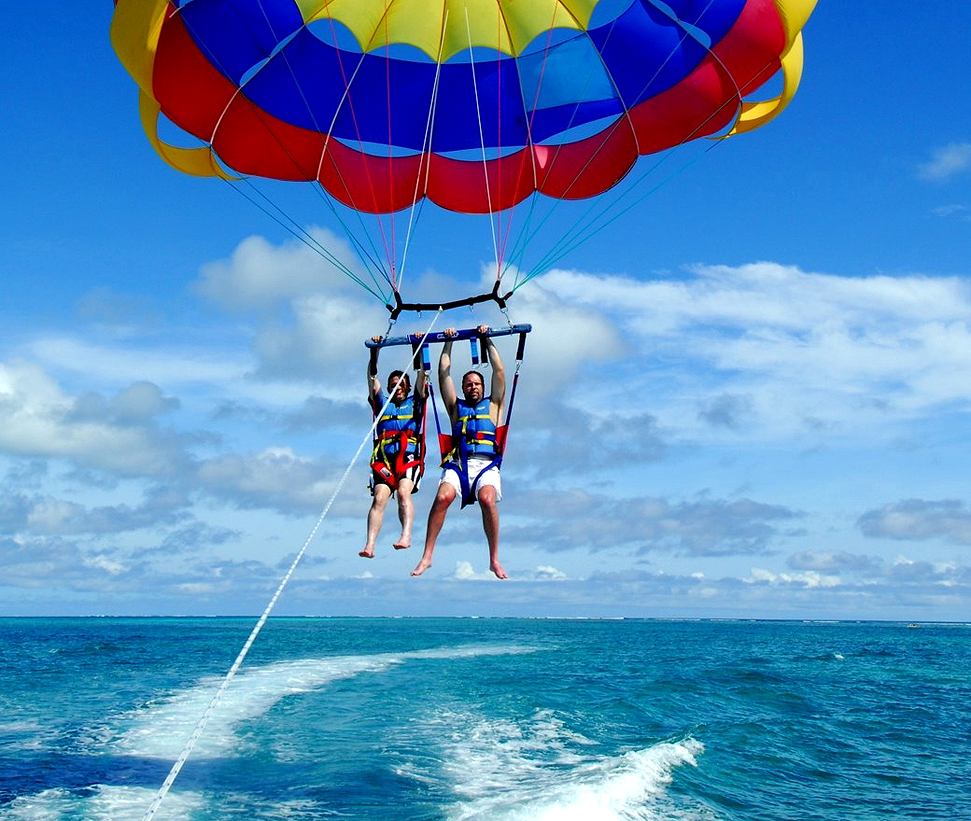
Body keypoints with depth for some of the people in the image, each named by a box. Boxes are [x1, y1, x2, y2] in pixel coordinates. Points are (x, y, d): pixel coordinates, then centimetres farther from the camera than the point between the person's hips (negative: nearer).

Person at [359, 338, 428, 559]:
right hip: (384, 459, 1)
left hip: (409, 458, -1)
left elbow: (422, 374, 15)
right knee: (379, 497, -17)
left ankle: (406, 535, -41)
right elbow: (372, 376, 19)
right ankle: (370, 545, -31)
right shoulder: (382, 403, 26)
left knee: (403, 492, -26)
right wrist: (374, 351, 11)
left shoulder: (415, 402, 22)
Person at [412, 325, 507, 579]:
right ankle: (427, 556, -26)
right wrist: (448, 342, 22)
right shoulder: (456, 406, 26)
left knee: (488, 499, -32)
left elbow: (499, 372, 17)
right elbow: (444, 374, 22)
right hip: (458, 463, 1)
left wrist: (488, 341, 19)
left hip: (486, 465, -1)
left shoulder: (493, 405, 24)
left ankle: (494, 560, -22)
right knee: (443, 497, -29)